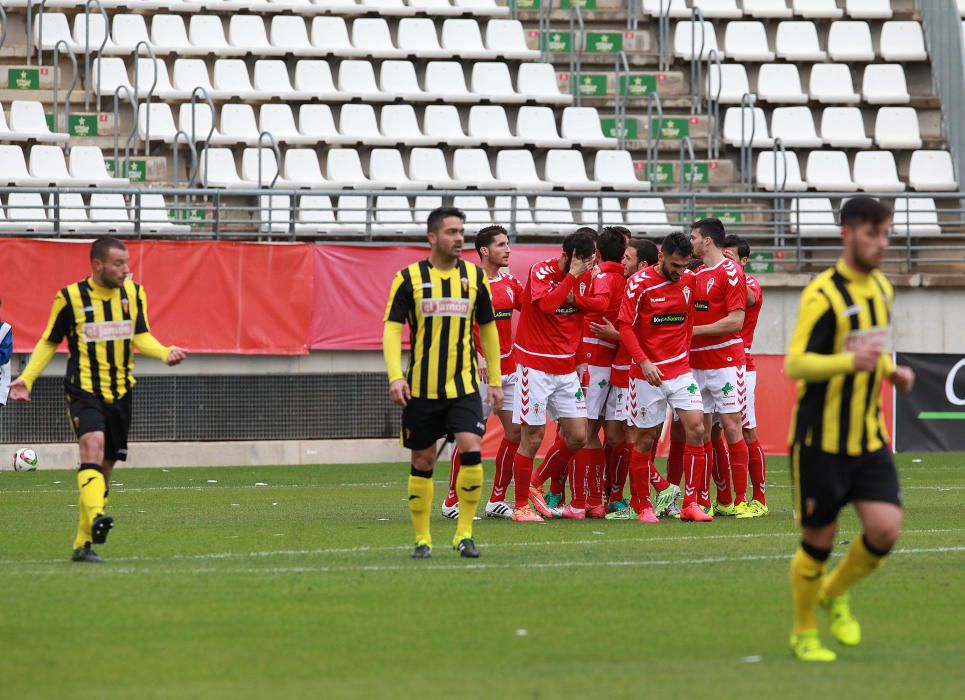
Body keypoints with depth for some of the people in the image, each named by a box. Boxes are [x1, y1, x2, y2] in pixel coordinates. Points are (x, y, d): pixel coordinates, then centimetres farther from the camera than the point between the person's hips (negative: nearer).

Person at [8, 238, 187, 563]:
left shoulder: (134, 293, 7)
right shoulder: (71, 297, -4)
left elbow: (142, 337, 4)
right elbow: (49, 342, 5)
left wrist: (166, 353, -17)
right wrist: (26, 378, -5)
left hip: (120, 391, 5)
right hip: (84, 388, -5)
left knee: (105, 466, 7)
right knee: (93, 444, -29)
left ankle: (83, 544, 15)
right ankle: (96, 517, -48)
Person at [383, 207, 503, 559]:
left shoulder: (475, 276, 5)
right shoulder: (409, 278, -2)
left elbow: (488, 328, 15)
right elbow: (392, 329, -3)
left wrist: (495, 380, 13)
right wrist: (395, 376, -16)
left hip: (464, 385, 1)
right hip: (421, 386, -1)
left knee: (471, 451, -15)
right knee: (422, 461, 4)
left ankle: (464, 535, -5)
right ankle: (422, 539, 16)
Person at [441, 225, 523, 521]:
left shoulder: (510, 283, 11)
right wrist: (476, 355, -25)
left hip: (508, 370, 7)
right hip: (479, 371, -7)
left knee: (516, 432, 2)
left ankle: (497, 500, 11)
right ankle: (452, 501, 9)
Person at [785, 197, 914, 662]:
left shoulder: (882, 289, 9)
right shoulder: (823, 294, -15)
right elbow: (795, 363, -23)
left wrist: (891, 371, 5)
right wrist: (852, 362, -38)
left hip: (869, 439, 6)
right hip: (821, 440, -6)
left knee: (885, 528, -9)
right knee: (818, 541, 2)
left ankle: (835, 593, 20)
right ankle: (803, 633, 23)